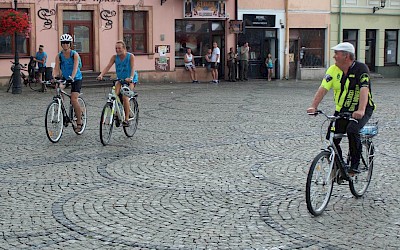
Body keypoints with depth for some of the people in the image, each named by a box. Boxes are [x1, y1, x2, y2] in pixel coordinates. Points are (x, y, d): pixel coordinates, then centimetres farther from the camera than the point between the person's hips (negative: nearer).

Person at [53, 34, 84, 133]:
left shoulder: (75, 54, -14)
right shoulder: (59, 56, -6)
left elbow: (75, 67, -26)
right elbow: (56, 69, -12)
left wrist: (71, 77, -43)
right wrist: (54, 77, -32)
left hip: (76, 78, -4)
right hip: (65, 78, 4)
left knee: (74, 99, -17)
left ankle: (79, 123, -5)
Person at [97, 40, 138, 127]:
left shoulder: (130, 56, -14)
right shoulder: (114, 57, -5)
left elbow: (133, 68, -27)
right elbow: (108, 66, -17)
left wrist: (131, 77, -46)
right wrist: (101, 75, -35)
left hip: (130, 80, -4)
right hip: (120, 80, 4)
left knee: (125, 97, -22)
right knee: (115, 94, -24)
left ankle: (126, 119, -13)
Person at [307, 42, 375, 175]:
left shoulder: (361, 68, -16)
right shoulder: (333, 70, -3)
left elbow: (364, 90, -29)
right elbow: (323, 89, -10)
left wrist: (361, 111, -44)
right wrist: (313, 107, -24)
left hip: (362, 110, -5)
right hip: (342, 110, 5)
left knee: (352, 130, -30)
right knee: (332, 139, -5)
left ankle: (355, 165, -14)